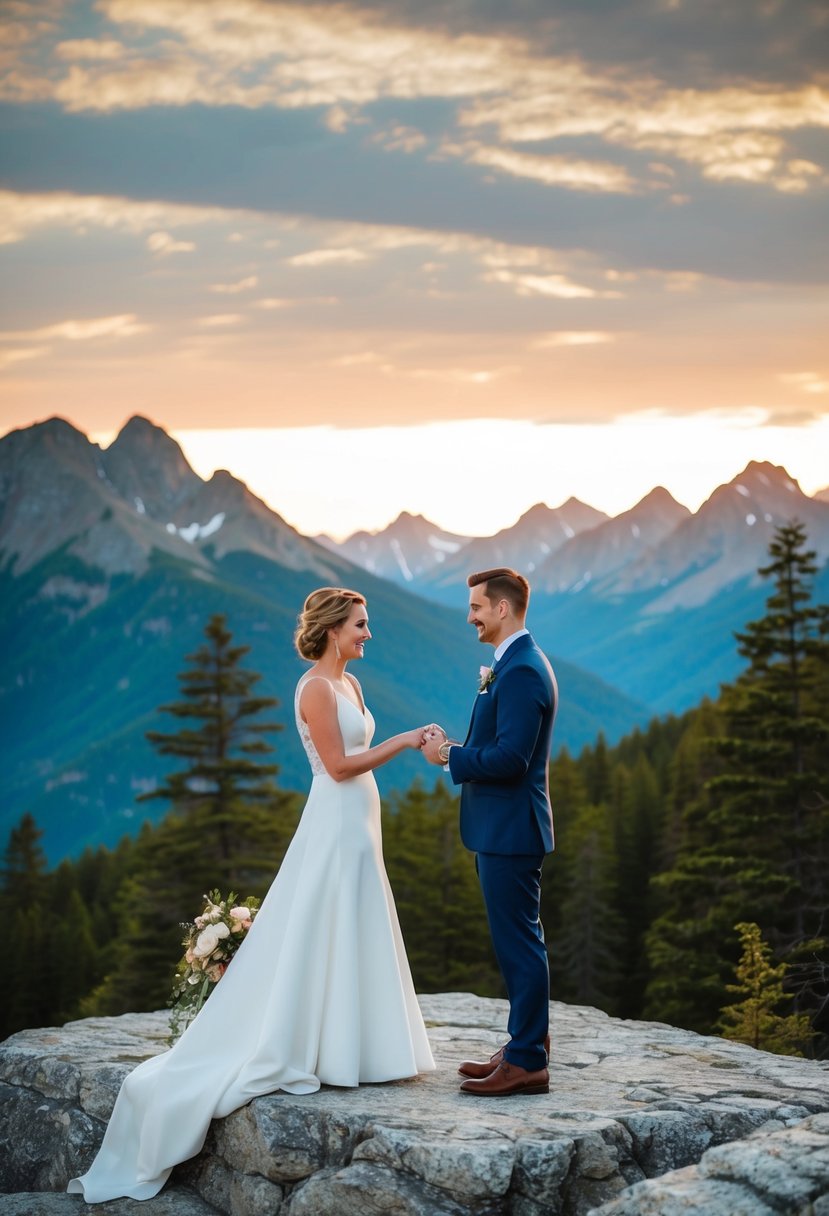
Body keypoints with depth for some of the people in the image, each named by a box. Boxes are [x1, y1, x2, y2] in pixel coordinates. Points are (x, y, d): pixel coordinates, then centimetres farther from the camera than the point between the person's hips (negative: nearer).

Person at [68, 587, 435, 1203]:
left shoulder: (349, 684, 13)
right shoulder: (316, 687, -15)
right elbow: (338, 765, -18)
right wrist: (402, 742, -15)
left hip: (358, 826, 9)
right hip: (334, 827, -9)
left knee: (350, 939, 11)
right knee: (317, 938, -6)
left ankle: (336, 1046, 17)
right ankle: (285, 1052, 1)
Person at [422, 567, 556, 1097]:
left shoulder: (521, 671, -19)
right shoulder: (517, 664, 15)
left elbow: (510, 758, -25)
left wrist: (451, 756, -13)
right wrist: (457, 749, 7)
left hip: (510, 830, -11)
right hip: (506, 829, 11)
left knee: (519, 942, -5)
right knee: (520, 941, 15)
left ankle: (527, 1062, 1)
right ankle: (527, 1047, 24)